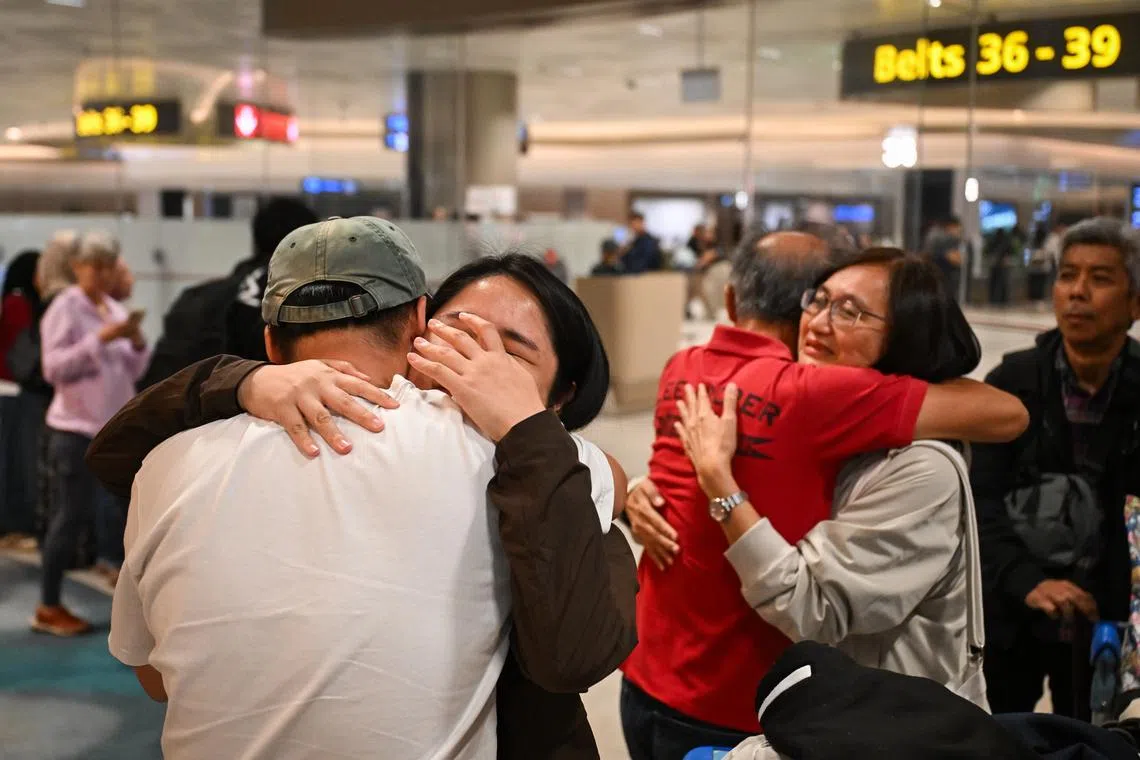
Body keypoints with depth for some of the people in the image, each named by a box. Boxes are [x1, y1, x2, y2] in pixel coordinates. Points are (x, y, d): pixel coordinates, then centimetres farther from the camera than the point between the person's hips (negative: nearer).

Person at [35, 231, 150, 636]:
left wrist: (136, 343, -5)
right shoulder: (64, 308, -7)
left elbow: (134, 371, 14)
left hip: (116, 428, 7)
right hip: (75, 429, -7)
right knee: (71, 516, -3)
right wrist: (101, 340, -21)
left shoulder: (116, 310, 13)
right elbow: (53, 368, -16)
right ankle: (48, 608, 6)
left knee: (119, 511, 10)